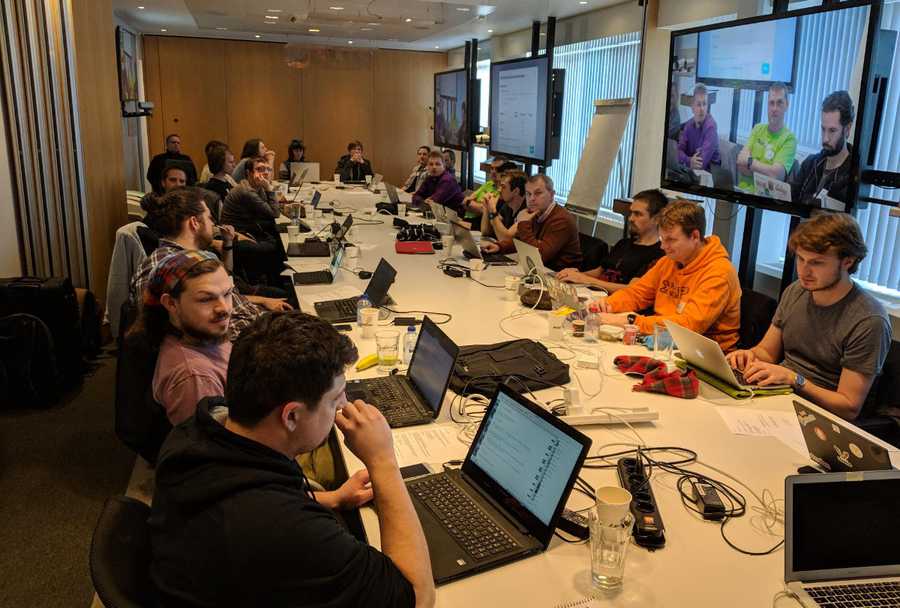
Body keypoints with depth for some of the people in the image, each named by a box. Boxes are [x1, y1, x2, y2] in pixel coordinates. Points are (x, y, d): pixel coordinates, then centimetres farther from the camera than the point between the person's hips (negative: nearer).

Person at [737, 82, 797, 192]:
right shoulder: (758, 129, 13)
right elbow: (740, 165, 2)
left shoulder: (789, 138, -2)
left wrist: (749, 161, -5)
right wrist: (765, 171, -11)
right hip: (742, 190, 3)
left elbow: (776, 175, -16)